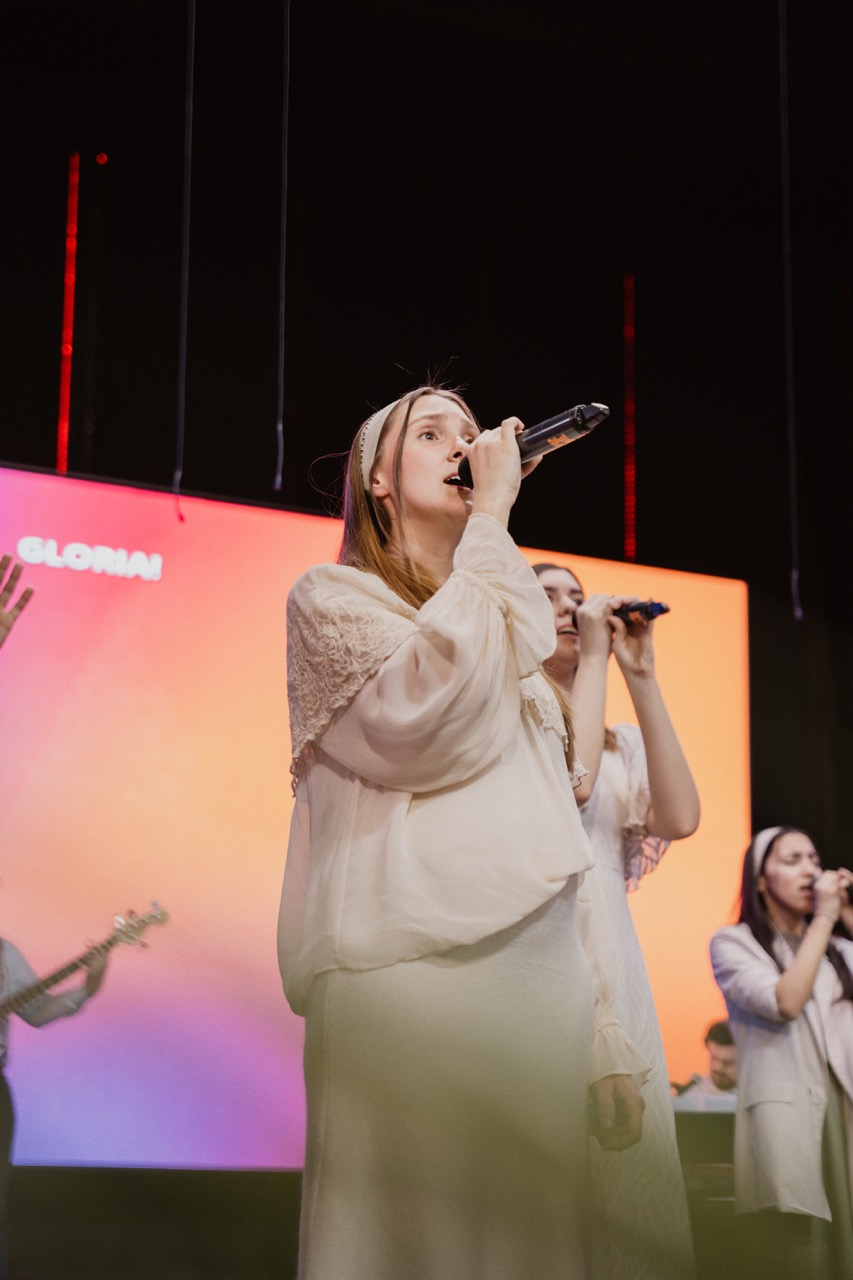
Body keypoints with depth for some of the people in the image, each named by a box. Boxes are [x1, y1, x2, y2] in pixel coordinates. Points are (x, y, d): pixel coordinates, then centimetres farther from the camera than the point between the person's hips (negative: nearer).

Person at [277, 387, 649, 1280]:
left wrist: (607, 1035, 14)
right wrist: (490, 520, -7)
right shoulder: (330, 596, 7)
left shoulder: (516, 637, 26)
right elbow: (427, 719, -15)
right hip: (407, 968, -6)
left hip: (543, 974, 6)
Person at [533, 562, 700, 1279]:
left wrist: (641, 678, -1)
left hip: (612, 957, 5)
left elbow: (679, 818, -1)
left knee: (621, 1154, 2)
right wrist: (592, 662, -6)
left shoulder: (623, 741, 20)